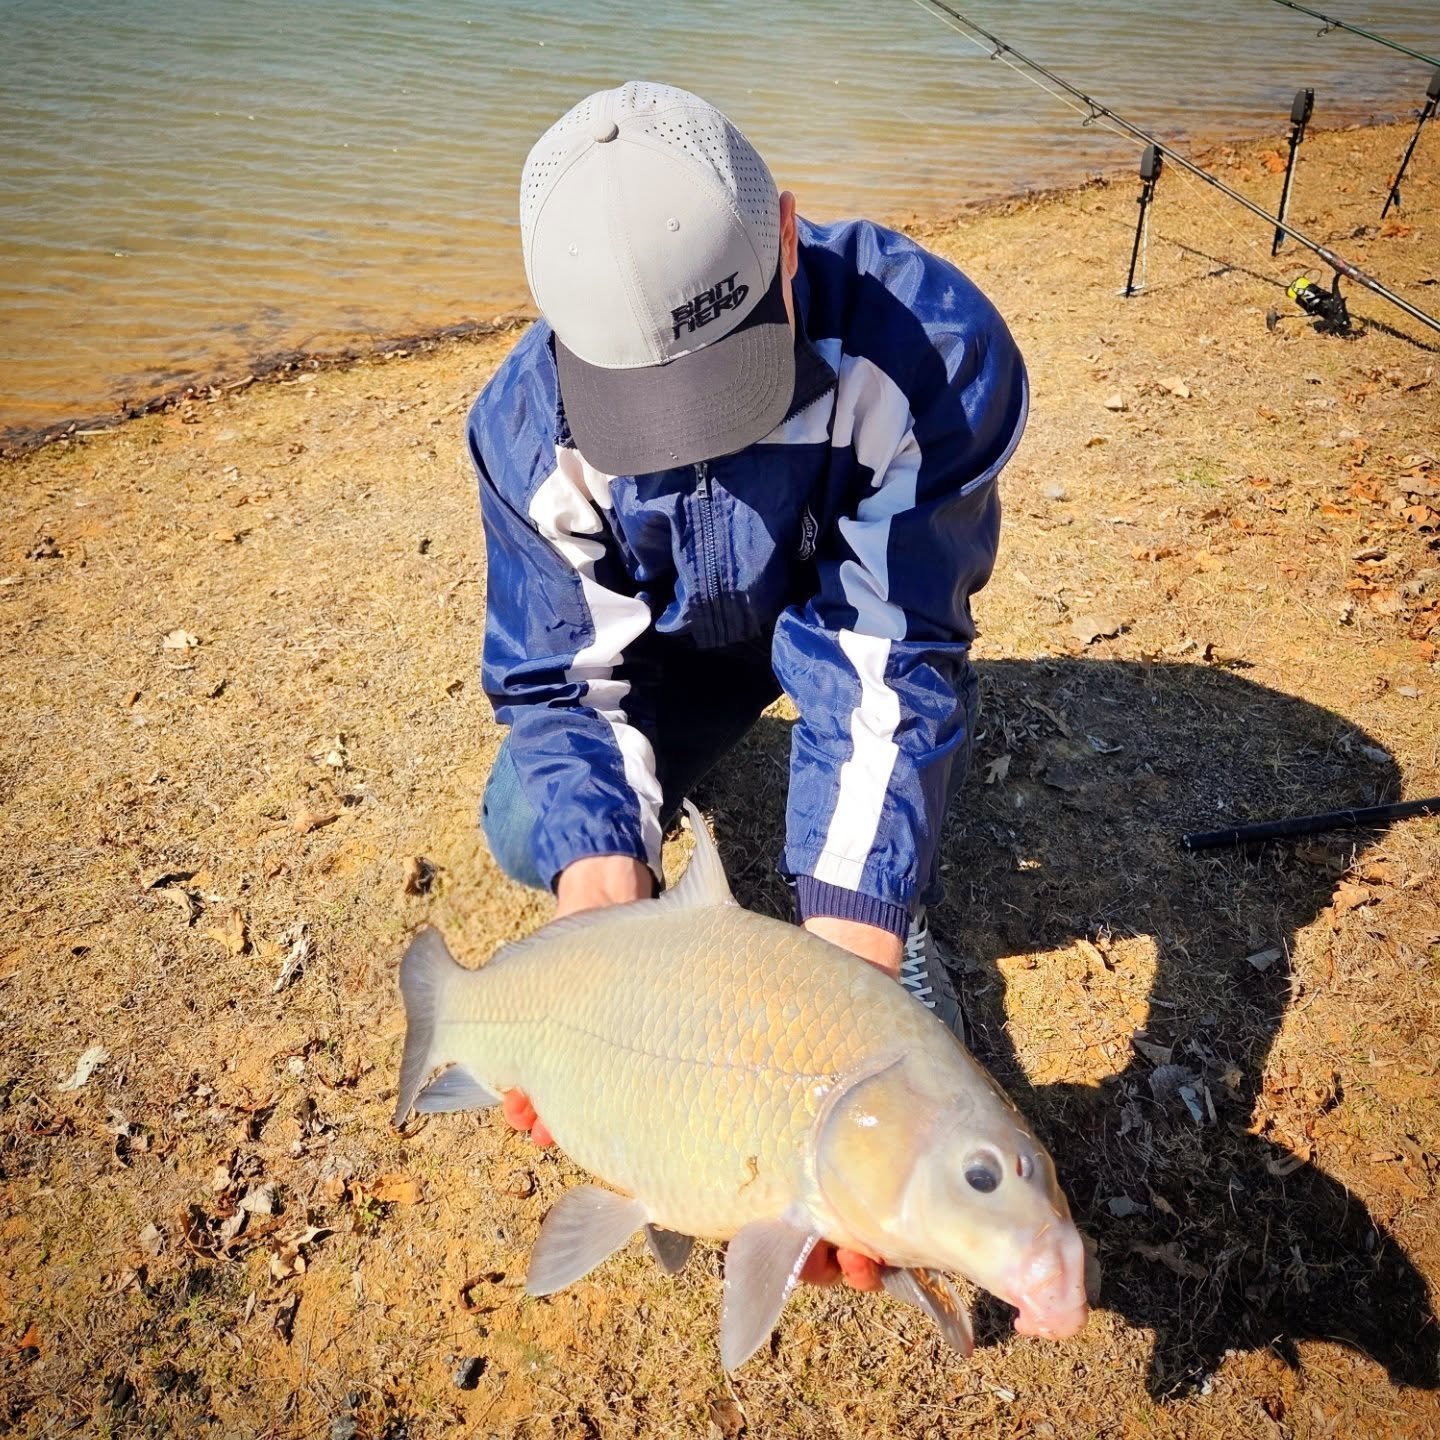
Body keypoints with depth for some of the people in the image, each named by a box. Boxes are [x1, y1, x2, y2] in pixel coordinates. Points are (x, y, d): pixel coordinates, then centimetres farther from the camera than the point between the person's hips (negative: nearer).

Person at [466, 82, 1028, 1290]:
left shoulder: (930, 346, -39)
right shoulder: (531, 423, -29)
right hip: (678, 632, 1)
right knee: (526, 828, -20)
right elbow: (563, 680, -25)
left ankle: (903, 926, -3)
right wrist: (607, 934, -42)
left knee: (920, 679, -35)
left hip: (870, 600, 0)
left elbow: (886, 667, -41)